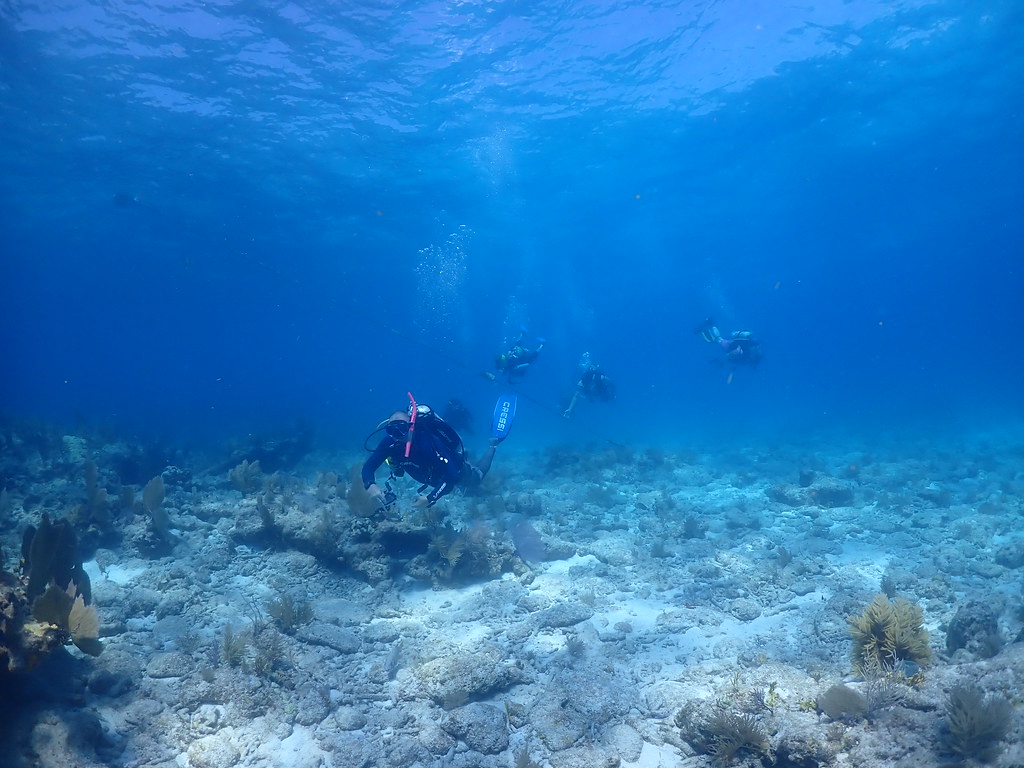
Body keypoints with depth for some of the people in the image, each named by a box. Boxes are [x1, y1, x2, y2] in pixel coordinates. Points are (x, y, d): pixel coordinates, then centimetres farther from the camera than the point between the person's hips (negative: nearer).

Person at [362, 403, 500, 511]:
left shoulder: (429, 442, -47)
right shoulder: (389, 442, -32)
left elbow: (452, 475, -46)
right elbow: (369, 466, -30)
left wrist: (431, 498, -56)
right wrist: (370, 486, -52)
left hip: (454, 468, -5)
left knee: (476, 480, 27)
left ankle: (492, 445, 44)